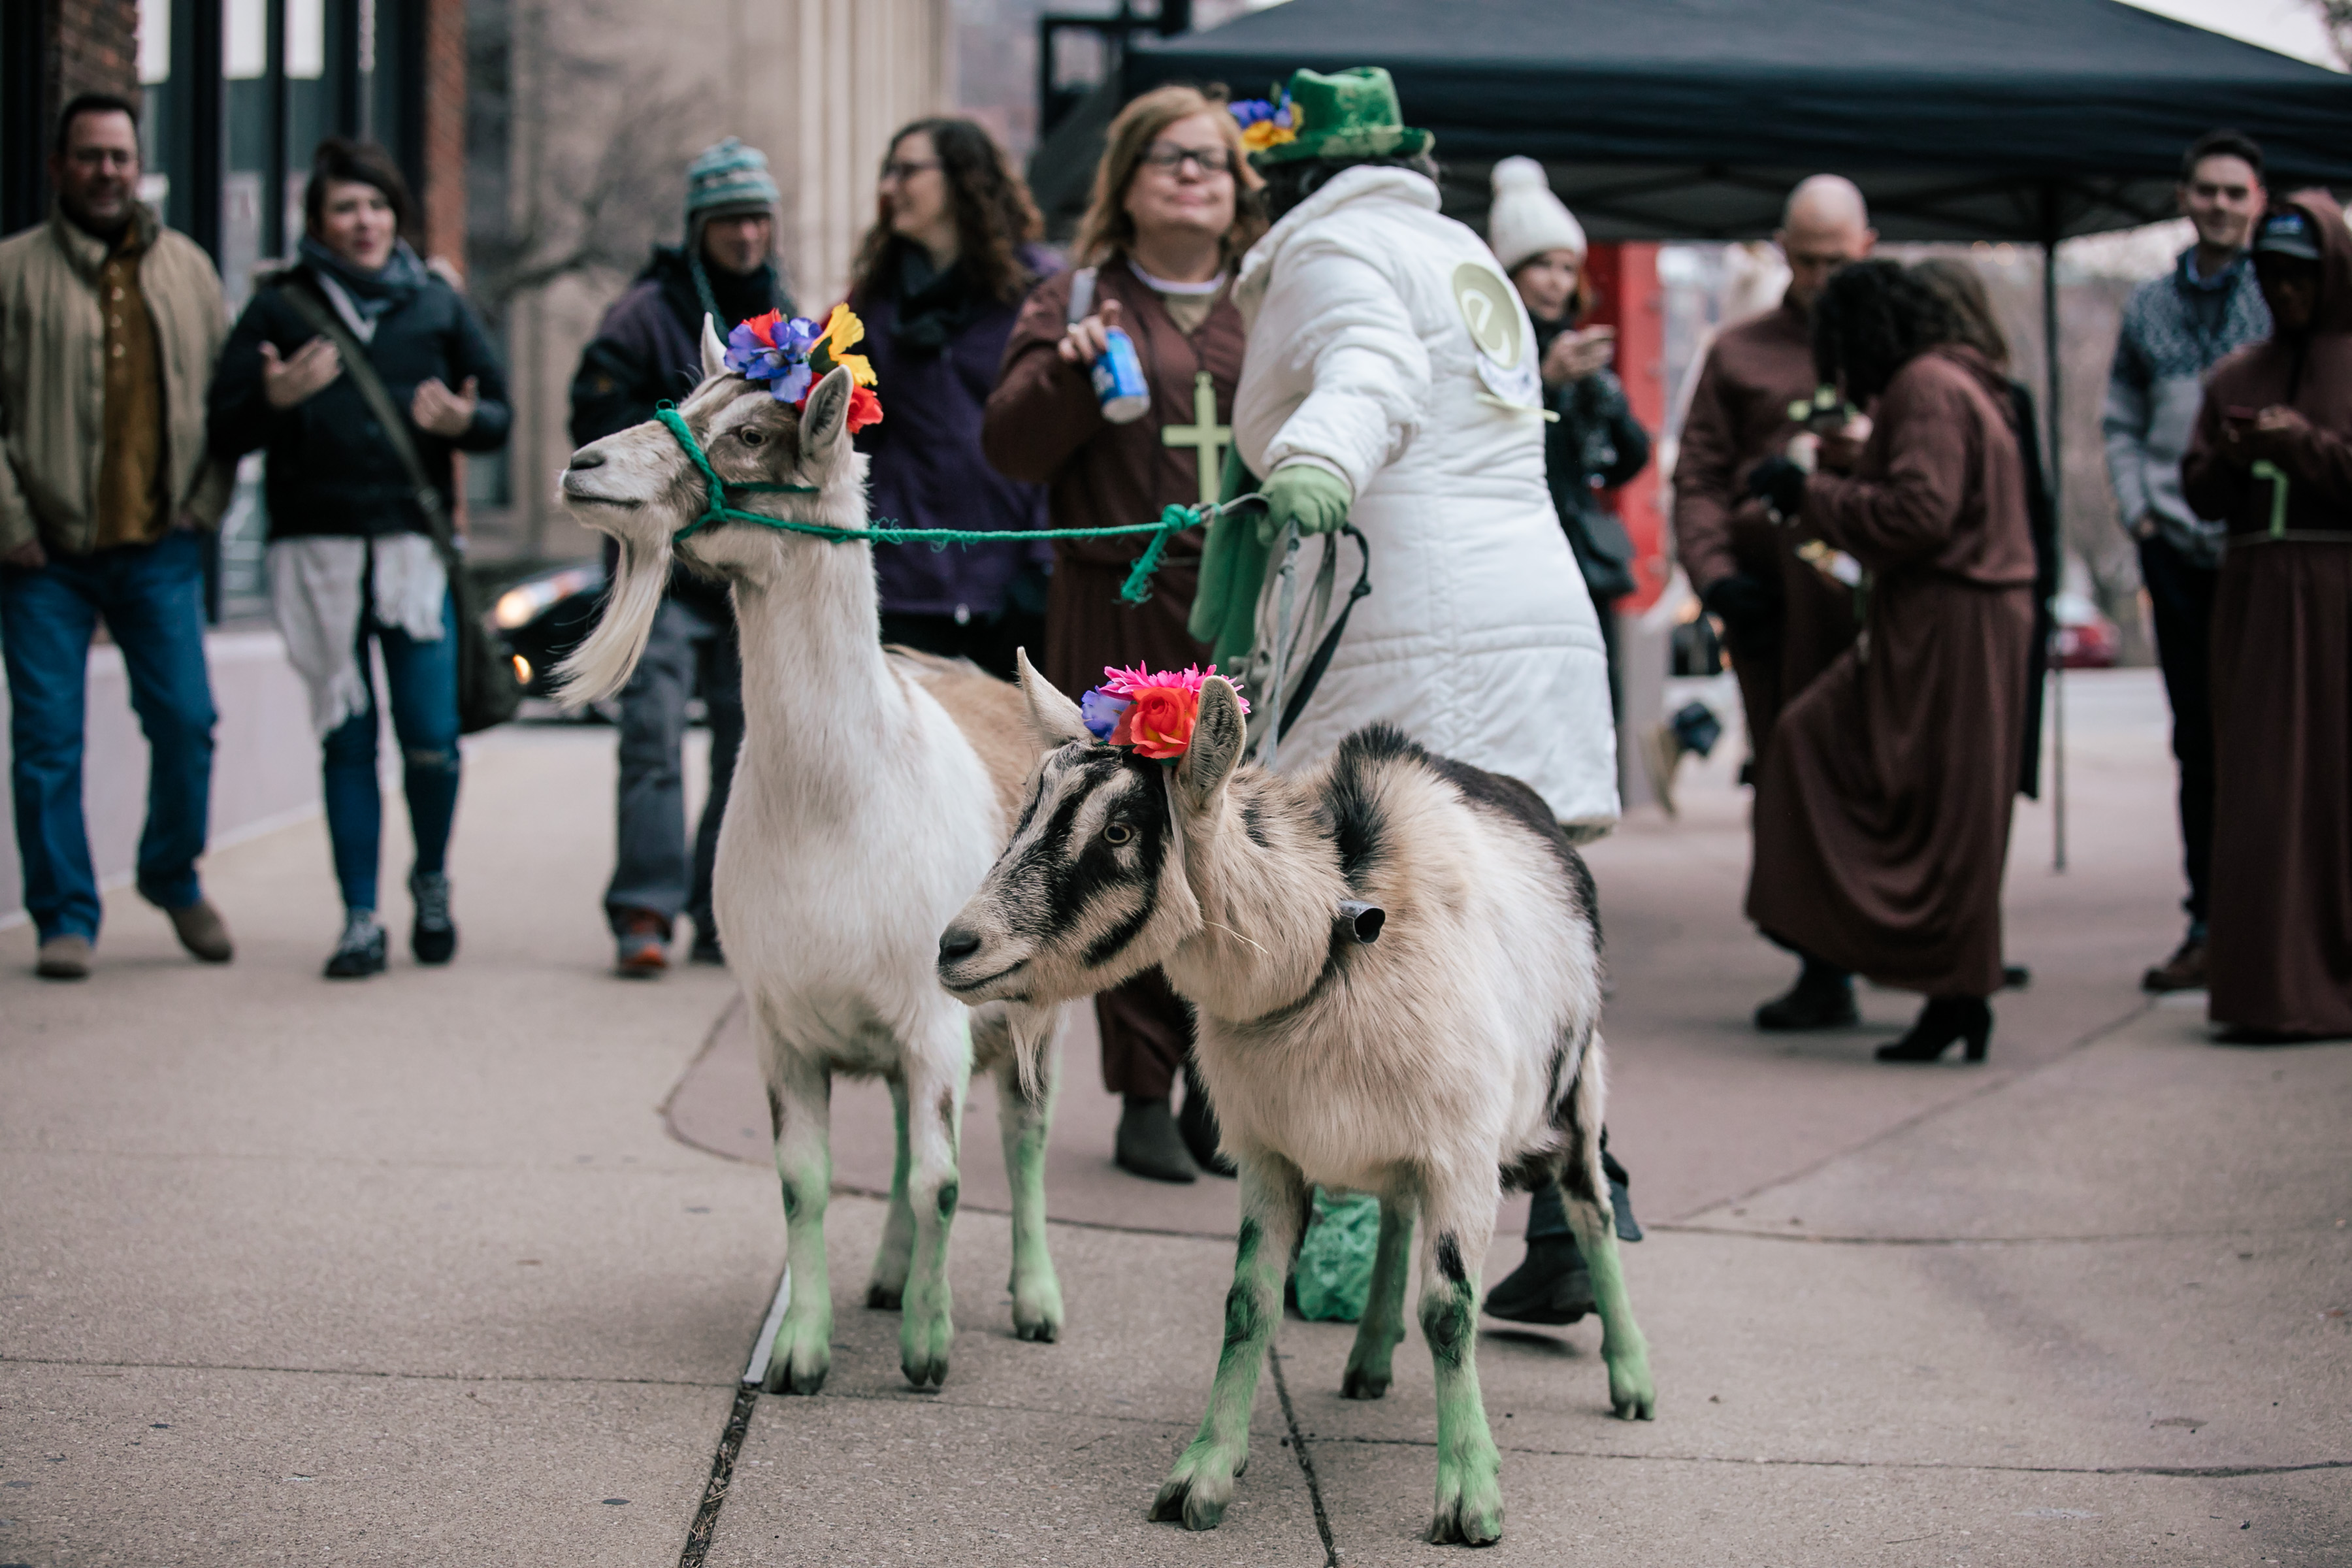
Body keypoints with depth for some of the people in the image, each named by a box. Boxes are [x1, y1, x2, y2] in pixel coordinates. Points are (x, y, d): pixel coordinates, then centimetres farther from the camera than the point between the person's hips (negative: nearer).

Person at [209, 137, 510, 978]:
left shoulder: (436, 304, 11)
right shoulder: (280, 309, 7)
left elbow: (499, 413, 14)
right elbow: (225, 430, 4)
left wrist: (465, 420, -9)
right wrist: (275, 400, -17)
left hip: (414, 545, 0)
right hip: (317, 552, 0)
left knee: (431, 739, -5)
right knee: (347, 742, 2)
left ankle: (432, 880, 22)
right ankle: (360, 919, 11)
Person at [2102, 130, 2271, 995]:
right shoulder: (2150, 306, 14)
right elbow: (2122, 423, 19)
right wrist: (2137, 510, 5)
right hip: (2179, 548, 4)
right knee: (2200, 743, 7)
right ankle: (2211, 924, 11)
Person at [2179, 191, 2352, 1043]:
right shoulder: (2236, 377, 13)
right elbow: (2200, 493, 10)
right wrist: (2230, 458, -9)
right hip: (2254, 598, 4)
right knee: (2259, 789, -1)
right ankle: (2270, 984, 1)